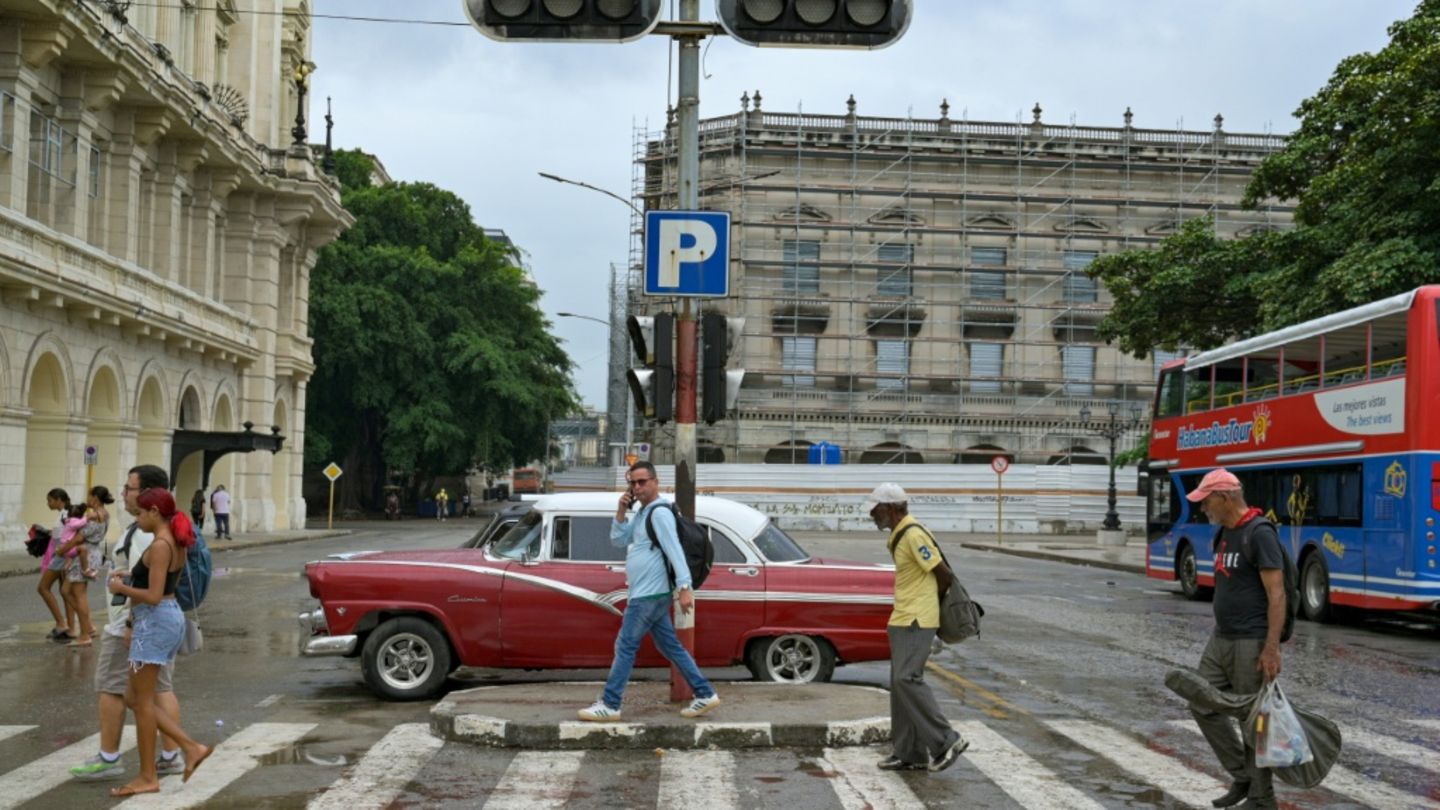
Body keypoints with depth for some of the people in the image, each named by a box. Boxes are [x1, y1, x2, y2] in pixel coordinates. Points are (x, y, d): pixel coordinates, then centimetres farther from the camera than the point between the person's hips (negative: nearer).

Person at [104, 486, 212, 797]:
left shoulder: (159, 546, -17)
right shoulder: (175, 543, 12)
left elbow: (153, 596, -22)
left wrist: (121, 588, -8)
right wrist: (130, 578, 14)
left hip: (155, 623, -10)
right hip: (170, 618, 10)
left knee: (141, 701, 0)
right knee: (134, 698, 15)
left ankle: (147, 777, 8)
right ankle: (191, 747, 11)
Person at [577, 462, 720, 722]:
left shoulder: (659, 513, -13)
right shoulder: (642, 513, 16)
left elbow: (675, 551, -21)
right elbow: (618, 540, 14)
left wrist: (684, 587, -28)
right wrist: (621, 510, 1)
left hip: (649, 595, -10)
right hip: (648, 593, 10)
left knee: (625, 647, -5)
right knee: (669, 646, 11)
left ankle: (609, 705, 1)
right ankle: (705, 694, 13)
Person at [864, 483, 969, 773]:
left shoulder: (914, 535, -16)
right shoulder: (899, 536, 15)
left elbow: (944, 575, -14)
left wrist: (931, 600, 0)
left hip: (916, 621, -10)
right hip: (902, 621, 10)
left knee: (907, 679, -16)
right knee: (900, 684, 10)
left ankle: (946, 741, -10)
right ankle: (908, 753, 14)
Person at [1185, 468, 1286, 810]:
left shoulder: (1260, 533, -16)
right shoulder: (1224, 534, 12)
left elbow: (1277, 595, -19)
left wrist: (1272, 648, -24)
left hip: (1251, 643, -9)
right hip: (1221, 640, 9)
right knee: (1204, 706, 9)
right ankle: (1242, 777, 22)